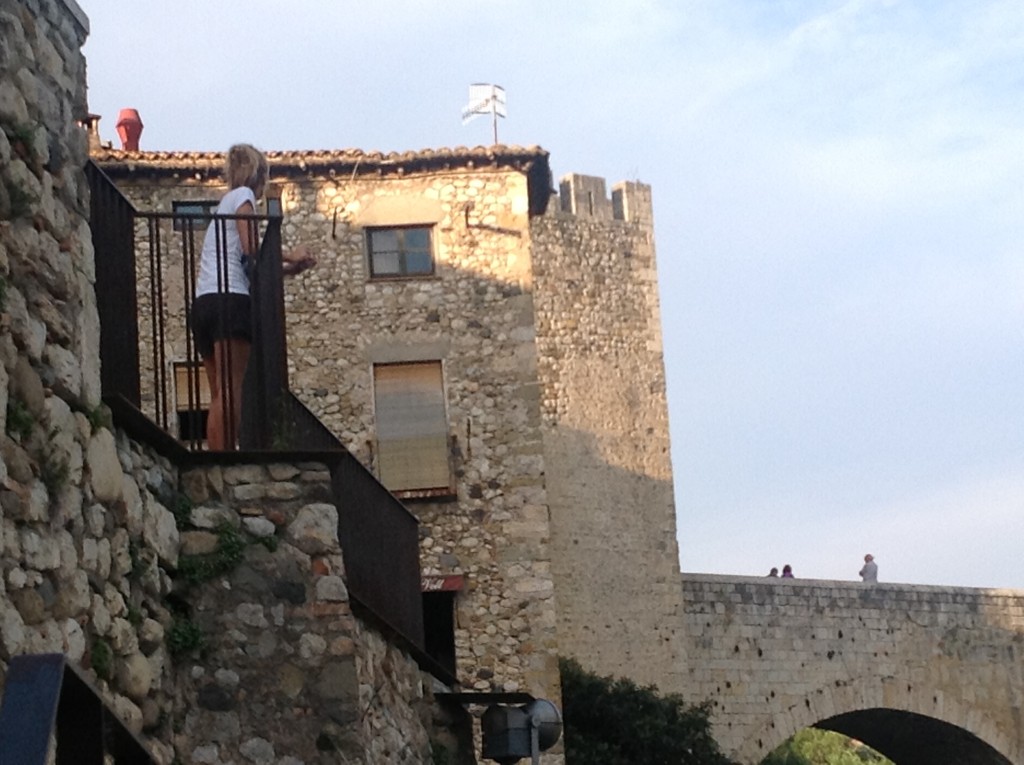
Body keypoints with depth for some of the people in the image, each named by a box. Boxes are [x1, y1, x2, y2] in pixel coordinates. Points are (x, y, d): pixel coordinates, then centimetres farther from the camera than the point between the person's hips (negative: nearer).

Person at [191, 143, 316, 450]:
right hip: (229, 298, -9)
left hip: (204, 302, 9)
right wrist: (289, 257, 3)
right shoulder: (243, 195, 3)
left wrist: (288, 269, 26)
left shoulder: (226, 202, 28)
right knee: (230, 392, -15)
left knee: (219, 395, 4)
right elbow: (251, 247, -11)